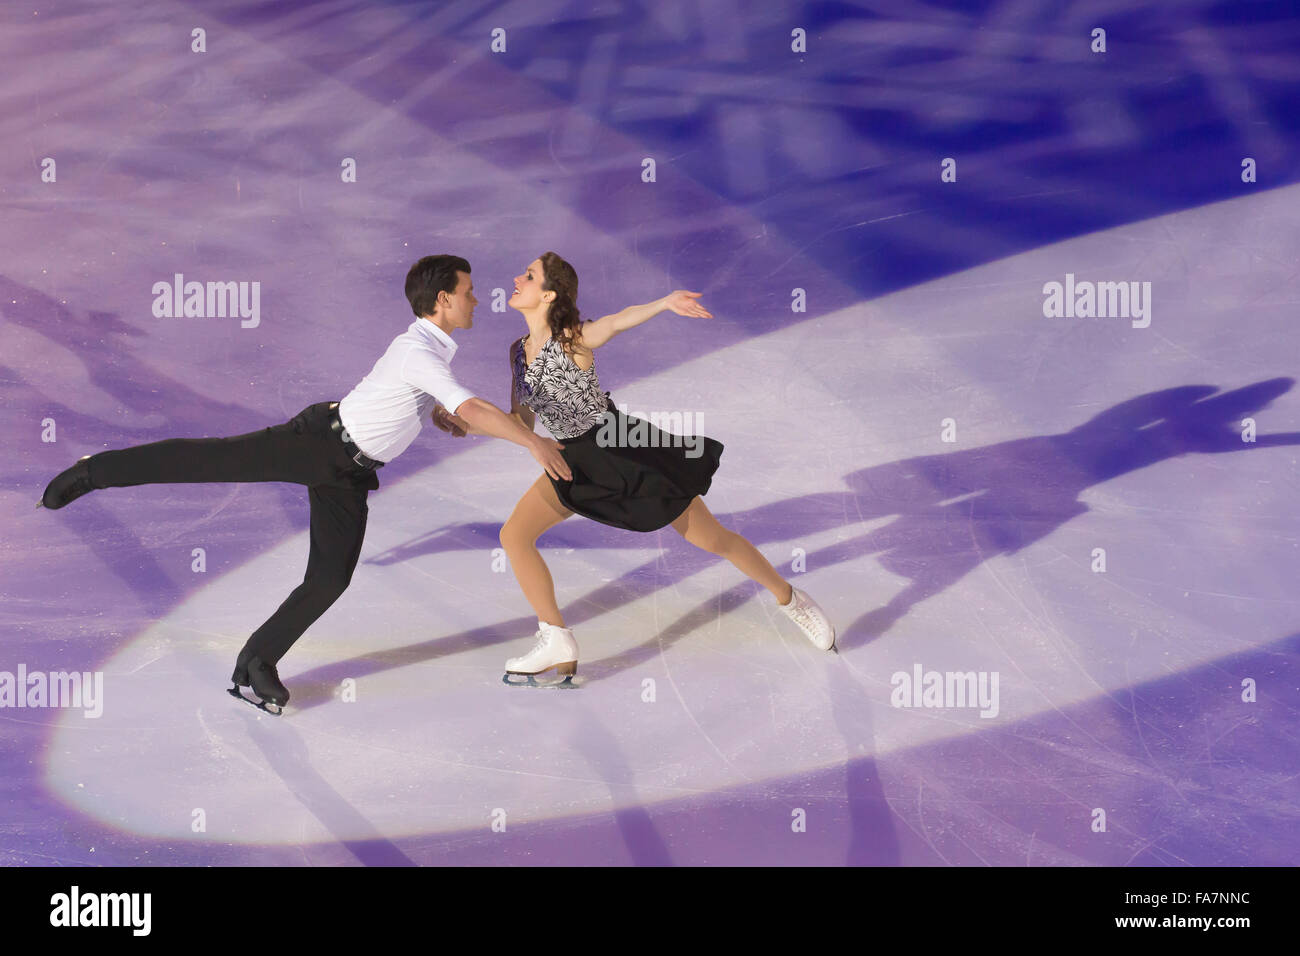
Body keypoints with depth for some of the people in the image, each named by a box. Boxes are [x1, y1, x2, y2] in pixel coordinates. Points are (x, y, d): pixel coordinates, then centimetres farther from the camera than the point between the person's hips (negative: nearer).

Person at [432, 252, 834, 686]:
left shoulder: (574, 339, -17)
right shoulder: (519, 351, 3)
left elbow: (619, 320, -39)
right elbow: (522, 422, 9)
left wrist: (665, 303, -59)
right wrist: (471, 426, -7)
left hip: (626, 448, -6)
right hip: (577, 459, 7)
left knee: (713, 539, 1)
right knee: (513, 535, -7)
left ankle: (790, 599, 23)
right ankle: (558, 644, 3)